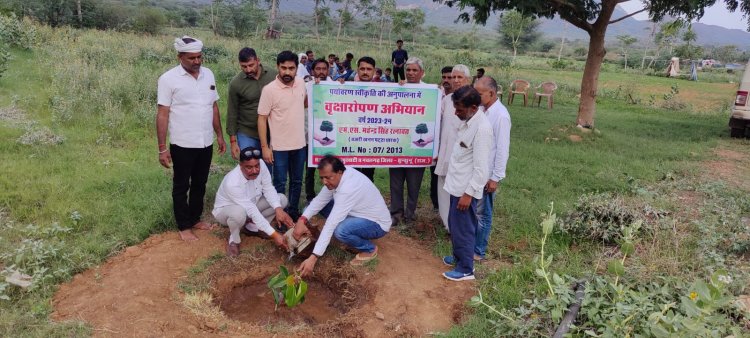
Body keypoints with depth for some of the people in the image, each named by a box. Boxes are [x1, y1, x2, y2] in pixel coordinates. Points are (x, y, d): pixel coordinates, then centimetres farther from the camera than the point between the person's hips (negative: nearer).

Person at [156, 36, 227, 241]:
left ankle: (195, 219, 34)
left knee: (200, 184, 17)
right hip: (182, 145, -5)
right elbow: (162, 114, -10)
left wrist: (220, 135, 11)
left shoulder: (208, 74, 4)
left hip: (206, 143, 5)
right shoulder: (168, 79, -10)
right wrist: (162, 148, -12)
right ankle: (184, 227, 23)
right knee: (181, 187, 10)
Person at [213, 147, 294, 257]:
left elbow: (268, 188, -14)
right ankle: (233, 240, -8)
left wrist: (278, 209, -33)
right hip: (226, 209, -6)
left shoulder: (261, 164, -24)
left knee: (282, 199, -8)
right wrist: (274, 235, -39)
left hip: (251, 205, 7)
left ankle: (251, 228, 6)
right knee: (239, 212, -42)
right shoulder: (232, 183, -39)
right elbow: (252, 212, -38)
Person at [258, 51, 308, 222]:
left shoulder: (301, 83, 0)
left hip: (300, 144, 5)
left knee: (297, 181, 17)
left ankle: (294, 211, 34)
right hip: (279, 146, -5)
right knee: (280, 184, 7)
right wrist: (264, 147, -14)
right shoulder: (269, 90, -15)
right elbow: (262, 119, -12)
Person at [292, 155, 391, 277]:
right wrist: (302, 220, -22)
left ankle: (369, 249, -4)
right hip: (359, 214, 9)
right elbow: (320, 199, -4)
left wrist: (313, 257, -38)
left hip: (376, 224, -9)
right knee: (324, 205, 1)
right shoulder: (338, 176, -10)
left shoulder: (348, 188, -35)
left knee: (340, 230, -35)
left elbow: (331, 224, -38)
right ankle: (352, 240, 11)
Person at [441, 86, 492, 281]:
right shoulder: (468, 121, 5)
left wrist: (468, 193, -21)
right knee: (454, 225, 21)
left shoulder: (482, 128, -24)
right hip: (457, 185, 9)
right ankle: (458, 257, 39)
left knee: (462, 229, 3)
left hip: (466, 188, -9)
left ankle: (466, 269, 18)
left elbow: (481, 168, -24)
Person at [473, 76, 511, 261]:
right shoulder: (482, 110, 5)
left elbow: (502, 149, -17)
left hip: (486, 174, -7)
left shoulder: (500, 115, -17)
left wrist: (496, 178, -16)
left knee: (482, 214, 5)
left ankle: (478, 252, 19)